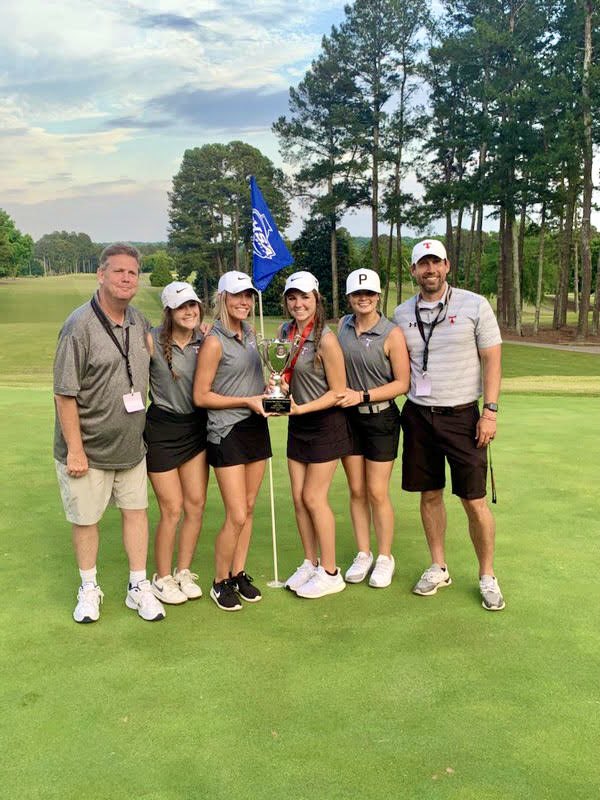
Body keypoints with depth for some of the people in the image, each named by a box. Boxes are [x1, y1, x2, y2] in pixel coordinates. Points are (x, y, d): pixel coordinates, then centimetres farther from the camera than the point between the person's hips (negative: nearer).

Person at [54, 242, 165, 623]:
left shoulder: (139, 321, 3)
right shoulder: (80, 325, -17)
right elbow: (65, 394, -17)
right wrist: (75, 450, -17)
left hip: (131, 444, 6)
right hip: (88, 448, -5)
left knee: (136, 509, 12)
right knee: (86, 519, 10)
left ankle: (139, 587, 27)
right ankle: (89, 589, 30)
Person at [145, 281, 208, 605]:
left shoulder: (204, 341, -1)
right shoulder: (152, 341, -16)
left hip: (196, 427, 5)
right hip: (162, 429, -5)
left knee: (196, 504, 8)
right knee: (172, 509, 2)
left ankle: (183, 572, 28)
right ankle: (162, 578, 23)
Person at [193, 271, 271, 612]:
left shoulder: (249, 332, 9)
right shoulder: (214, 342, -13)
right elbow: (201, 396, -12)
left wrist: (269, 386, 5)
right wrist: (247, 401, -16)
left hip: (256, 428, 7)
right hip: (227, 433, -7)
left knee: (249, 508, 13)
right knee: (236, 516, -6)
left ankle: (239, 574, 27)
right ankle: (220, 582, 14)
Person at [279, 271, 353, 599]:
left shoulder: (326, 339, -18)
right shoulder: (285, 332, 4)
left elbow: (338, 391, -14)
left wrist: (303, 408, -22)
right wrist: (280, 386, -4)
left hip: (326, 422, -7)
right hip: (298, 423, 7)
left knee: (313, 497, -3)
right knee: (298, 497, 9)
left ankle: (330, 573, 11)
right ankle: (310, 563, 25)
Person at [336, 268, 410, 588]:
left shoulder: (392, 334, -12)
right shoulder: (342, 326, 3)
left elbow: (403, 383, -11)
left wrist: (362, 395, -16)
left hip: (380, 418, -4)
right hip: (348, 417, 4)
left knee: (377, 493, 1)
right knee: (356, 491, 11)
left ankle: (385, 558, 18)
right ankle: (363, 554, 25)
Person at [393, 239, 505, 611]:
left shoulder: (475, 305, -3)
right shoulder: (402, 314, 7)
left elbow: (492, 360, -4)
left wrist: (490, 411, -10)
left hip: (462, 414, -3)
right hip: (418, 415, 3)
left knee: (475, 500, 0)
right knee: (430, 494, 11)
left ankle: (488, 576, 17)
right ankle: (439, 567, 27)